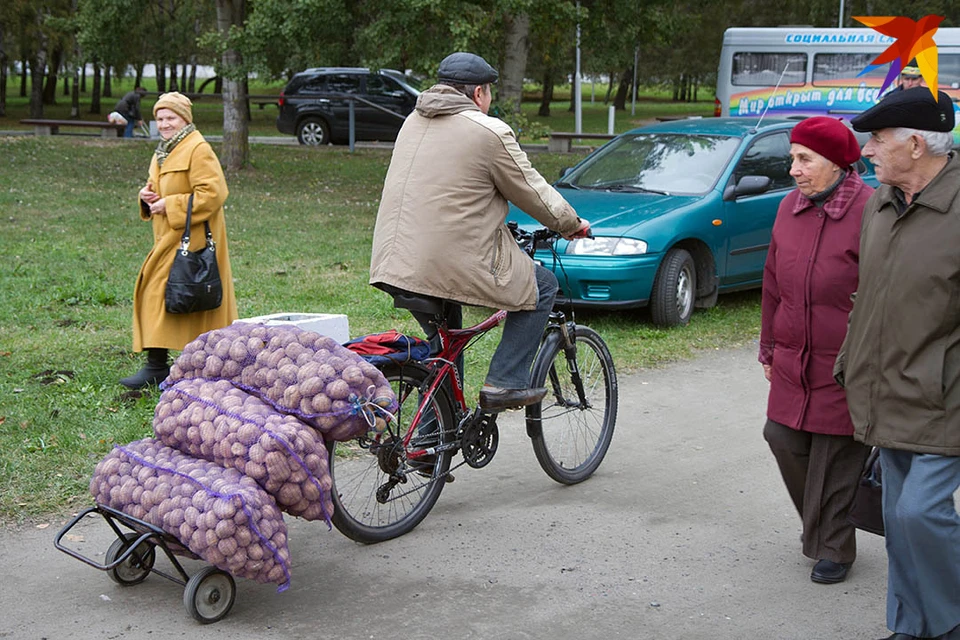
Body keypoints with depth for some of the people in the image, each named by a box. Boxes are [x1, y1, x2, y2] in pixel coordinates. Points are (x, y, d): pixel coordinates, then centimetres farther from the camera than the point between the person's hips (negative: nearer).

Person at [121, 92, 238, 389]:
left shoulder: (198, 149, -13)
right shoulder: (163, 152, 17)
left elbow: (213, 193, -21)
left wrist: (170, 205, -19)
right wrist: (148, 195, 5)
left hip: (190, 238, -9)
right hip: (168, 238, 9)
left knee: (160, 291, -12)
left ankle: (157, 365, -8)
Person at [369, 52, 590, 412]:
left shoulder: (414, 122, 17)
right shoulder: (490, 133, -7)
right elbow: (533, 193, 0)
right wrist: (572, 224, 18)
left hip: (394, 264, 8)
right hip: (456, 265, -8)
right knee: (543, 286, 12)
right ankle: (505, 383, 7)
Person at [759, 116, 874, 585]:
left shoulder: (869, 211, -13)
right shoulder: (790, 207, 7)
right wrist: (769, 349, 18)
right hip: (793, 362, 6)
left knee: (835, 455, 2)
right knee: (783, 438, 8)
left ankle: (832, 549, 20)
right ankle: (817, 527, 32)